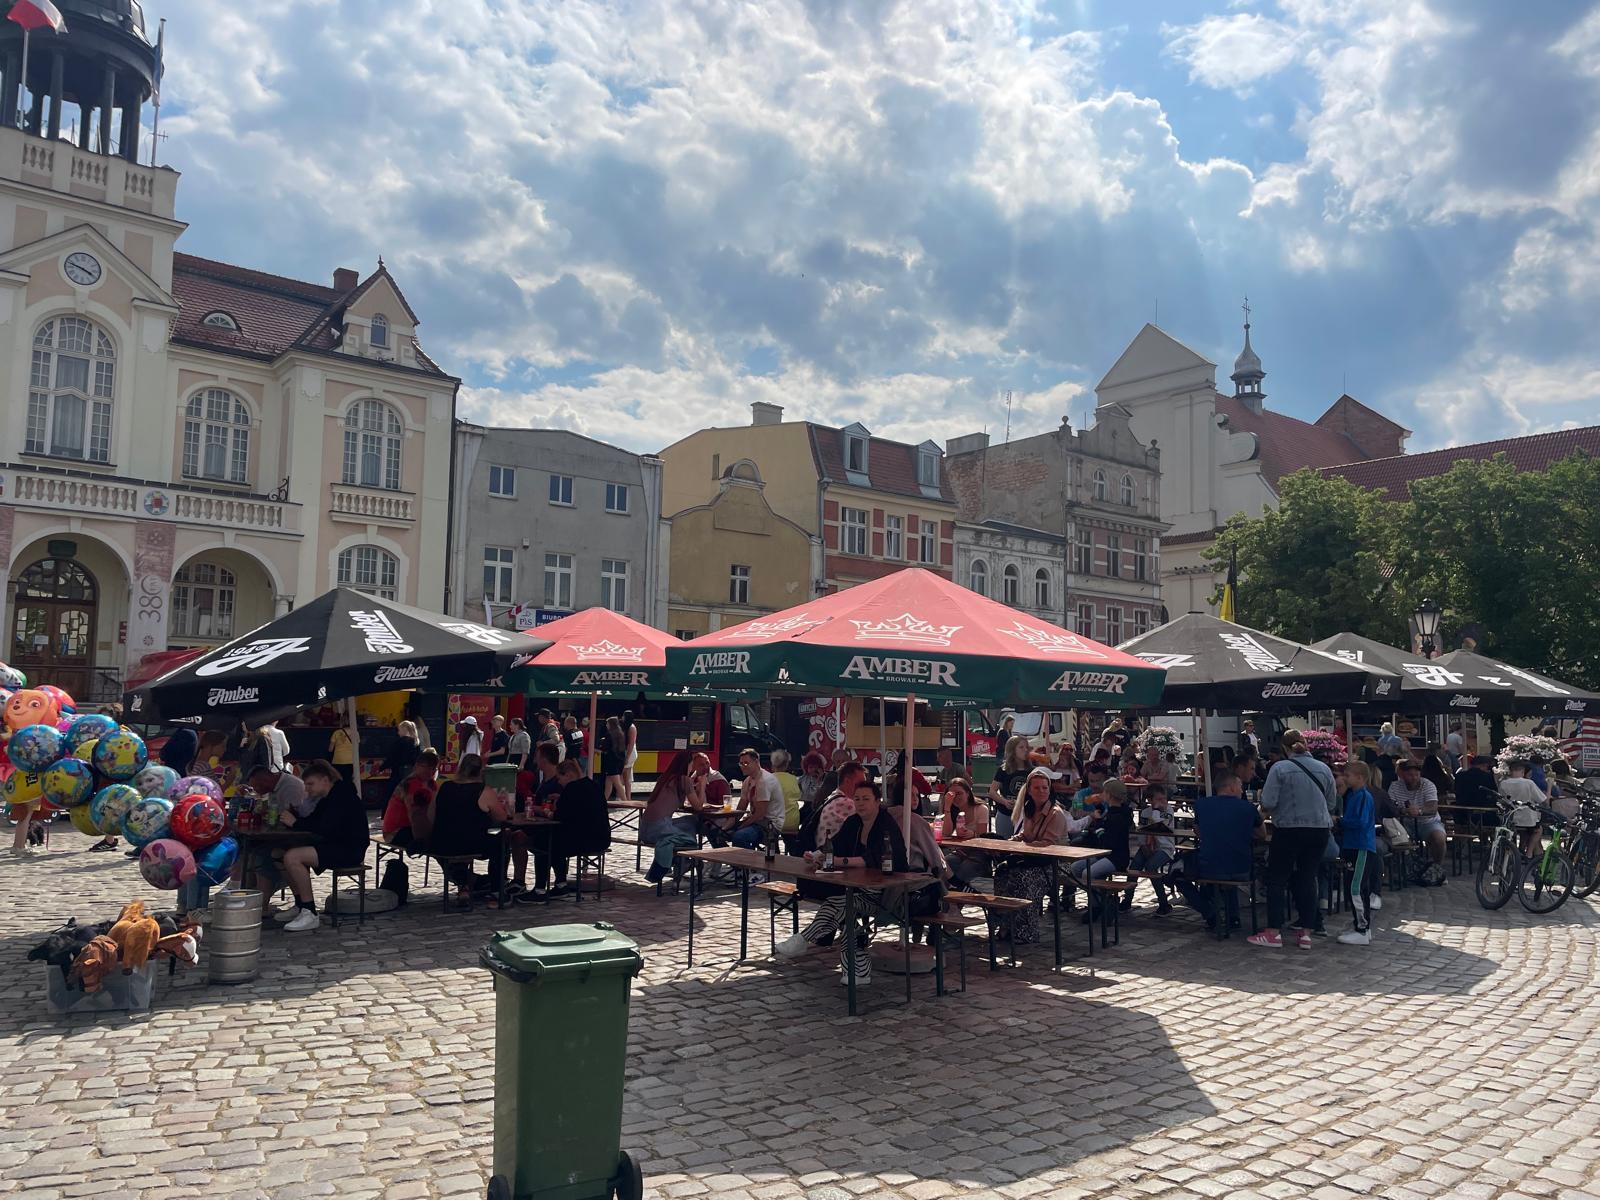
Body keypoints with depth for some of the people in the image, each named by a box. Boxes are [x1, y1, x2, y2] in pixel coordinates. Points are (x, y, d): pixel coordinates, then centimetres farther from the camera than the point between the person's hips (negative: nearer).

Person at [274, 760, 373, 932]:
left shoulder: (342, 796, -16)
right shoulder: (328, 798, 17)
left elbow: (325, 829, -24)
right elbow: (311, 821, 13)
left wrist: (296, 823, -15)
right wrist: (292, 816, -4)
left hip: (349, 851, -11)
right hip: (333, 847, 11)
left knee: (292, 857, -22)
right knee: (285, 854, 6)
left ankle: (310, 914, -16)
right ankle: (300, 906, 13)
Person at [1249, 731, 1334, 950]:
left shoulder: (1280, 769, -10)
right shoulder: (1324, 769, 4)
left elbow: (1268, 804, -14)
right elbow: (1331, 803, 12)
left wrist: (1262, 807, 7)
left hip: (1288, 830, -4)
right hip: (1319, 831, 4)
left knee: (1277, 879, 5)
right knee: (1308, 878, 10)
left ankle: (1274, 932, 5)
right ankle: (1305, 933, 11)